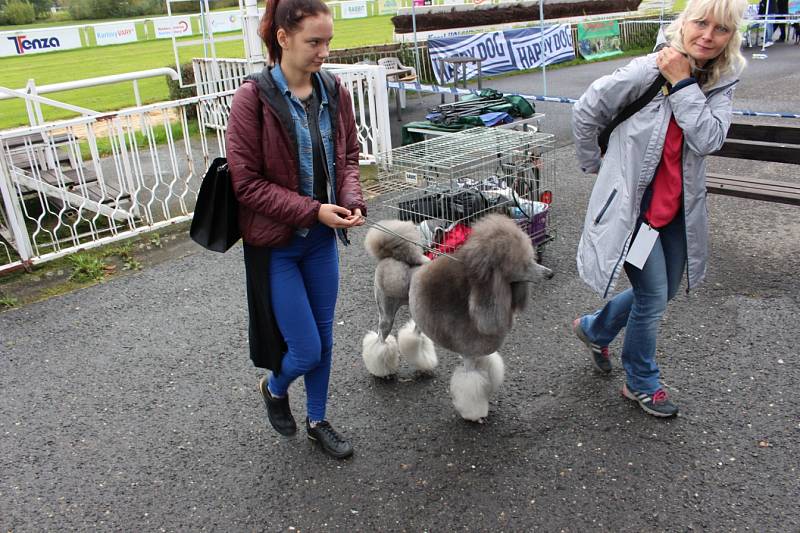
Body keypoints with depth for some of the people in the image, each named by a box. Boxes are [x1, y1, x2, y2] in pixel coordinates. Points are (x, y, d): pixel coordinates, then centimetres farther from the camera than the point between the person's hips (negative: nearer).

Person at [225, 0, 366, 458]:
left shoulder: (334, 91, -3)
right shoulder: (253, 99, -18)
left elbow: (349, 156, 9)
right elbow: (247, 184, -17)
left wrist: (353, 200, -11)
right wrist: (313, 210, -23)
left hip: (322, 238, 5)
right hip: (275, 244, -5)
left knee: (325, 339, 16)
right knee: (306, 350, 0)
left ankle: (317, 420, 39)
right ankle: (274, 388, 37)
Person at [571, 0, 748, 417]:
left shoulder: (721, 83, -1)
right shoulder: (646, 71, -17)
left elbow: (708, 140, -17)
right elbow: (585, 112, -7)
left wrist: (682, 83, -23)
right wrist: (595, 166, 3)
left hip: (677, 209, 7)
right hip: (631, 205, -6)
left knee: (663, 292, 19)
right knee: (653, 297, -1)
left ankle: (594, 329, 44)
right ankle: (642, 384, 23)